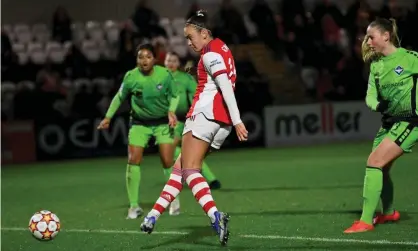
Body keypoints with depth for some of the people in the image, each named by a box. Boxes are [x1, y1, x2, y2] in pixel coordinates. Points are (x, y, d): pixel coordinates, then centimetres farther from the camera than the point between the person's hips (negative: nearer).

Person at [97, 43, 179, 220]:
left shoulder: (165, 74, -14)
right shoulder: (131, 77, -13)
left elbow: (173, 96, 1)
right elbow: (120, 97, 3)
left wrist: (171, 111, -16)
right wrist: (108, 117, 1)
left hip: (163, 122, 0)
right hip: (139, 123, 1)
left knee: (168, 162, -7)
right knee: (133, 160, -10)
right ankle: (134, 206, -1)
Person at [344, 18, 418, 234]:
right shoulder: (376, 65, 7)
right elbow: (370, 96, 3)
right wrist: (378, 105, -18)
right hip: (390, 120, 7)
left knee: (374, 161, -18)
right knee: (381, 168, 15)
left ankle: (366, 221, -16)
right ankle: (389, 212, 42)